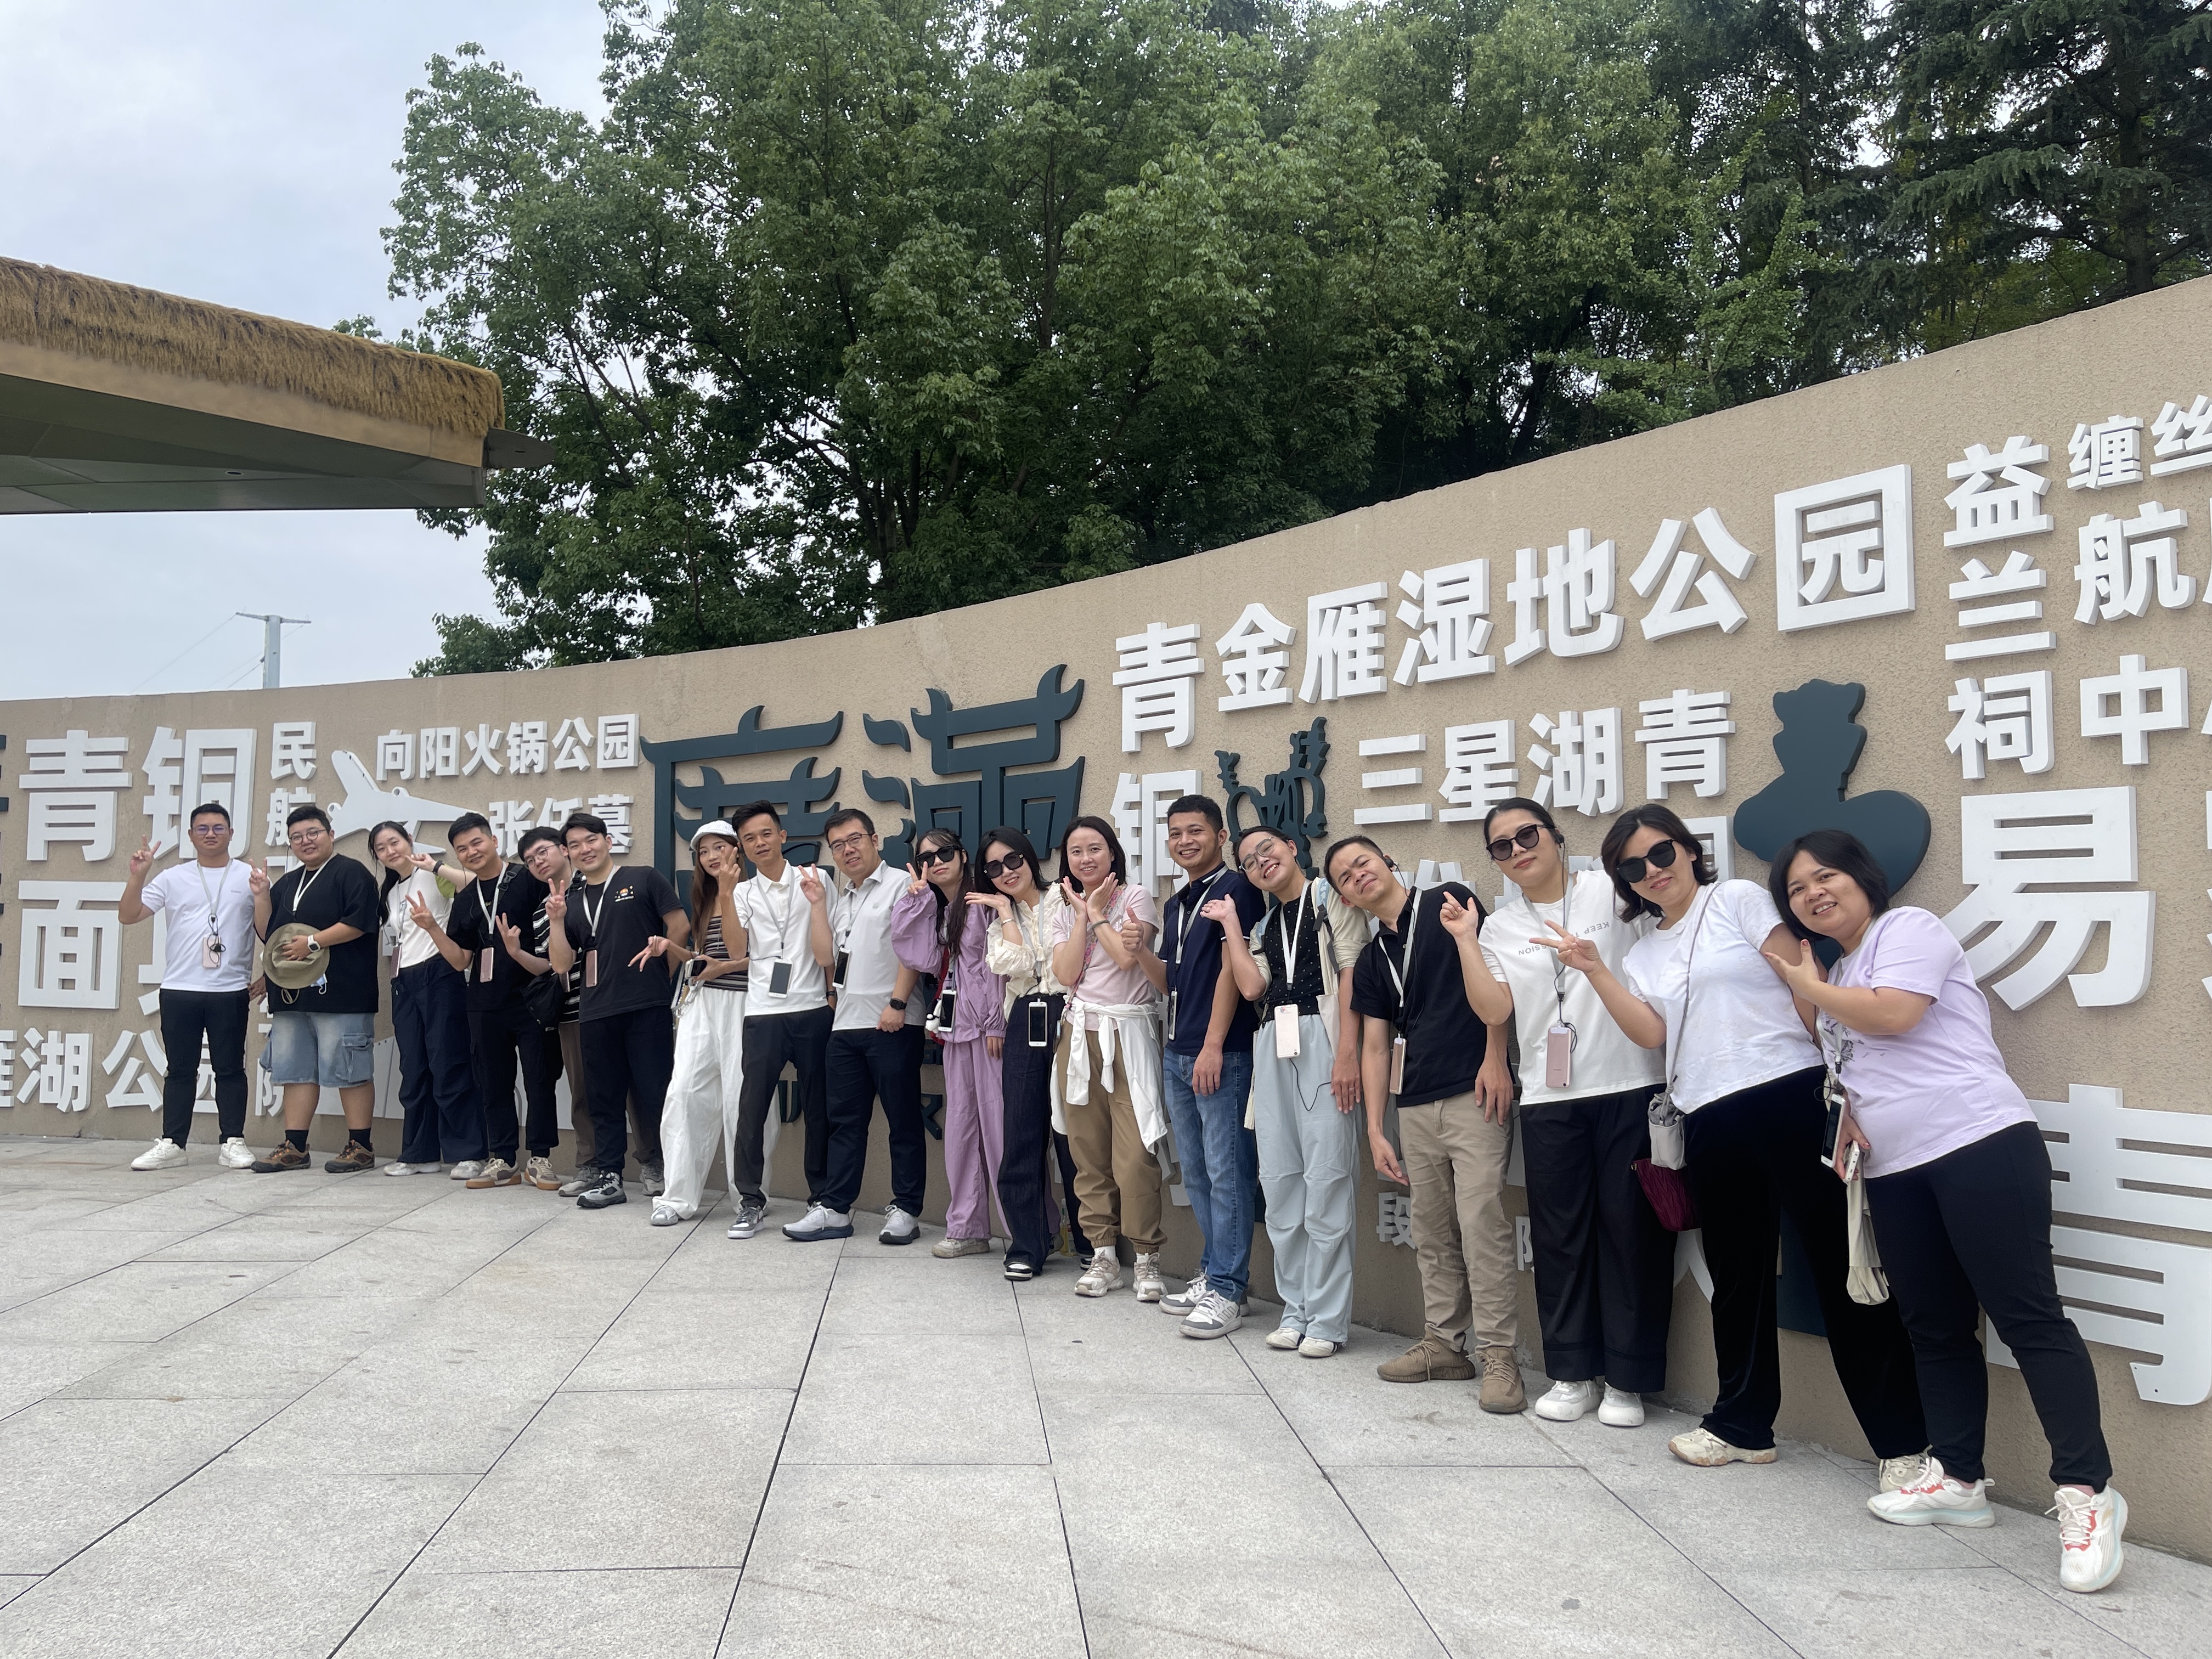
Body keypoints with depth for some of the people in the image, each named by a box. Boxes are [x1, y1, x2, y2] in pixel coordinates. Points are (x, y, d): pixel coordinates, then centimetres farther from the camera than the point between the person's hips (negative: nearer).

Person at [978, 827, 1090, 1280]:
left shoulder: (1065, 901, 3)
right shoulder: (999, 918, 16)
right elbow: (1012, 964, -4)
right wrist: (1006, 910, 1)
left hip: (1066, 1020, -4)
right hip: (1024, 1028, 4)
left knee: (1074, 1134, 0)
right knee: (1023, 1137, 1)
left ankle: (1091, 1242, 13)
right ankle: (1027, 1246, 8)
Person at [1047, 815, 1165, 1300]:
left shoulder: (1135, 898, 2)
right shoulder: (1065, 913, 14)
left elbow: (1127, 956, -14)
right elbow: (1066, 974, -1)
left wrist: (1098, 912, -2)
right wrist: (1083, 915, 0)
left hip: (1128, 1035, -4)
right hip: (1081, 1034, 4)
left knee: (1135, 1155, -10)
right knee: (1088, 1152, 5)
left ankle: (1147, 1258, 1)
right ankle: (1103, 1255, 14)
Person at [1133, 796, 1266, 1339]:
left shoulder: (1235, 890, -7)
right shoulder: (1175, 905, 18)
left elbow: (1231, 970, -13)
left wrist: (1213, 1046, -17)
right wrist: (1141, 951, 0)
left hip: (1222, 1054, -9)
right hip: (1177, 1054, 9)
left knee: (1227, 1172, -5)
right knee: (1196, 1173, 13)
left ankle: (1226, 1289, 0)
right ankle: (1213, 1272, 23)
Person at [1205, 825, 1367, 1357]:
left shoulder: (1330, 899, 5)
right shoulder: (1263, 925, 24)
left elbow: (1351, 973, -6)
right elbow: (1252, 985, 7)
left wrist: (1347, 1053, -16)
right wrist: (1230, 923, 12)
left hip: (1321, 1039, -6)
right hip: (1273, 1046, 7)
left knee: (1326, 1178, -7)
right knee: (1279, 1178, 6)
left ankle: (1328, 1318, -2)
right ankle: (1296, 1309, 15)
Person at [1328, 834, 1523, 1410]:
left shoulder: (1450, 903, 1)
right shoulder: (1371, 961, 16)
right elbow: (1374, 1047, 16)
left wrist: (1495, 1058, -13)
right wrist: (1375, 1130, 10)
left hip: (1474, 1096, -6)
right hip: (1415, 1108, 6)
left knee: (1482, 1222, -9)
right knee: (1433, 1234, 10)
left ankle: (1498, 1355, -3)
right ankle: (1445, 1344, 20)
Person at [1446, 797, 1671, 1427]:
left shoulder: (1613, 891, 3)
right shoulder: (1500, 927, 10)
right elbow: (1494, 1008, -1)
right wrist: (1466, 941, -6)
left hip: (1630, 1086, -2)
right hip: (1549, 1098, 3)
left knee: (1631, 1228, 1)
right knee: (1560, 1235, 6)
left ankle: (1627, 1379, 12)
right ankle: (1574, 1374, 18)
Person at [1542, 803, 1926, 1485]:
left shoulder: (1739, 900, 3)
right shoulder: (1642, 955, 18)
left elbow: (1802, 985, -2)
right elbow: (1650, 1032, 3)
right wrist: (1594, 970, -6)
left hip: (1788, 1095, -5)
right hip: (1711, 1122, 5)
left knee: (1841, 1264, -3)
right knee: (1736, 1275, 14)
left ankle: (1903, 1440, 3)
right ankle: (1743, 1424, 28)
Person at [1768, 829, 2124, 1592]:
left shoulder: (1908, 928, -2)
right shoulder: (1835, 974, 23)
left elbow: (1891, 1015, -18)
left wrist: (1809, 986, -2)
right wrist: (1848, 1122, 8)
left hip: (1979, 1146, -9)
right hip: (1894, 1171, 9)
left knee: (2027, 1315, -9)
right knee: (1935, 1329, 11)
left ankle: (2086, 1492, -5)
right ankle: (1958, 1477, 20)